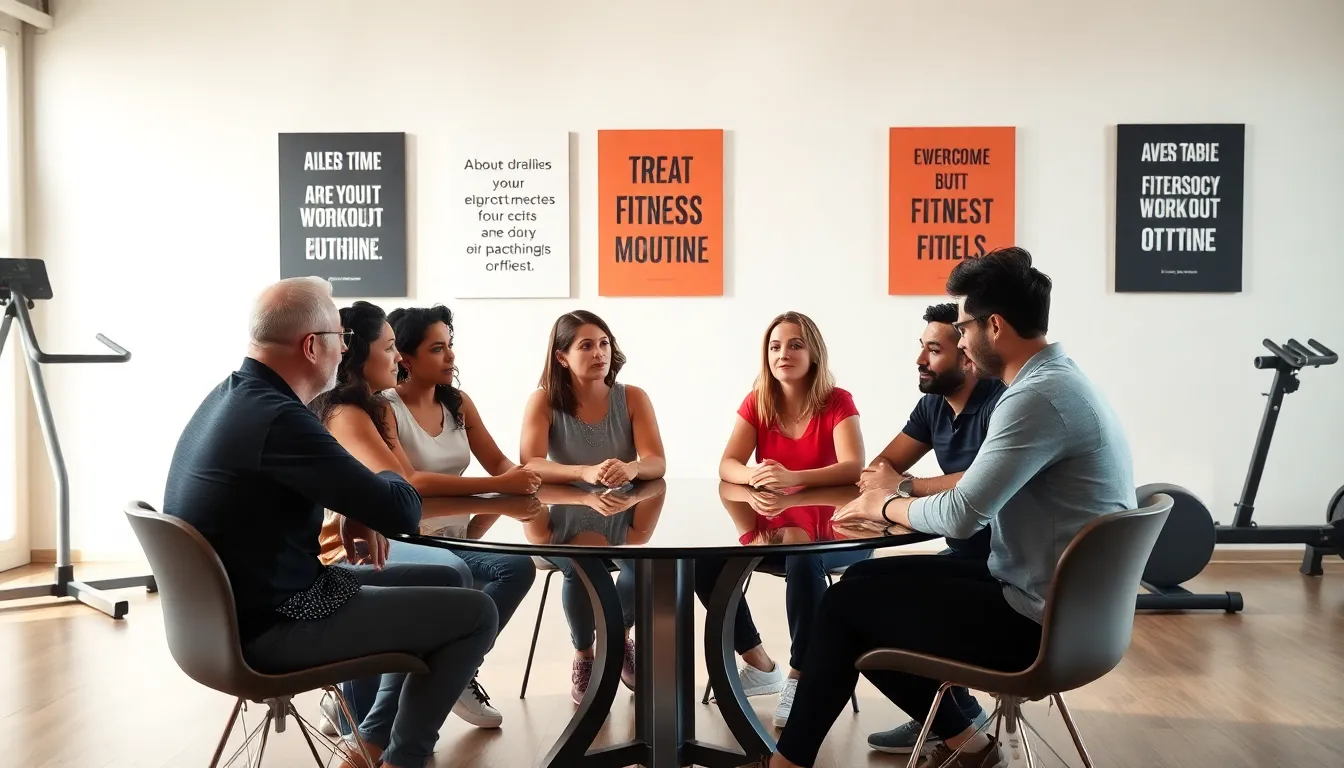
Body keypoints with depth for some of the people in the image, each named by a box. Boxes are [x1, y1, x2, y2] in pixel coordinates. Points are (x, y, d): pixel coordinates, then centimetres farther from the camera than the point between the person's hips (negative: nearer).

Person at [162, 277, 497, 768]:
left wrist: (356, 509, 2)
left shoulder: (230, 396, 5)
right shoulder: (278, 418, -27)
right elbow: (403, 511, -24)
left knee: (446, 582, 17)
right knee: (475, 613, -5)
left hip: (240, 605, 10)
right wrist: (386, 477, 0)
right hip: (271, 625, -10)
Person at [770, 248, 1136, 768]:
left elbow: (963, 515, -25)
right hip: (1057, 605, 10)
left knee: (850, 600, -2)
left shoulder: (1038, 397, -23)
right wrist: (901, 491, 6)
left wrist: (884, 507, -6)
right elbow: (983, 486, 16)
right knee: (872, 579, 13)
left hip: (1039, 622, -10)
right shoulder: (1055, 381, 10)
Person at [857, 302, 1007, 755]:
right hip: (964, 553, 8)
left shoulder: (1003, 404, -19)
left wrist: (905, 486, -20)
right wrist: (882, 480, -16)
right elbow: (881, 466, 10)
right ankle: (951, 709, 13)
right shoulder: (932, 405, 8)